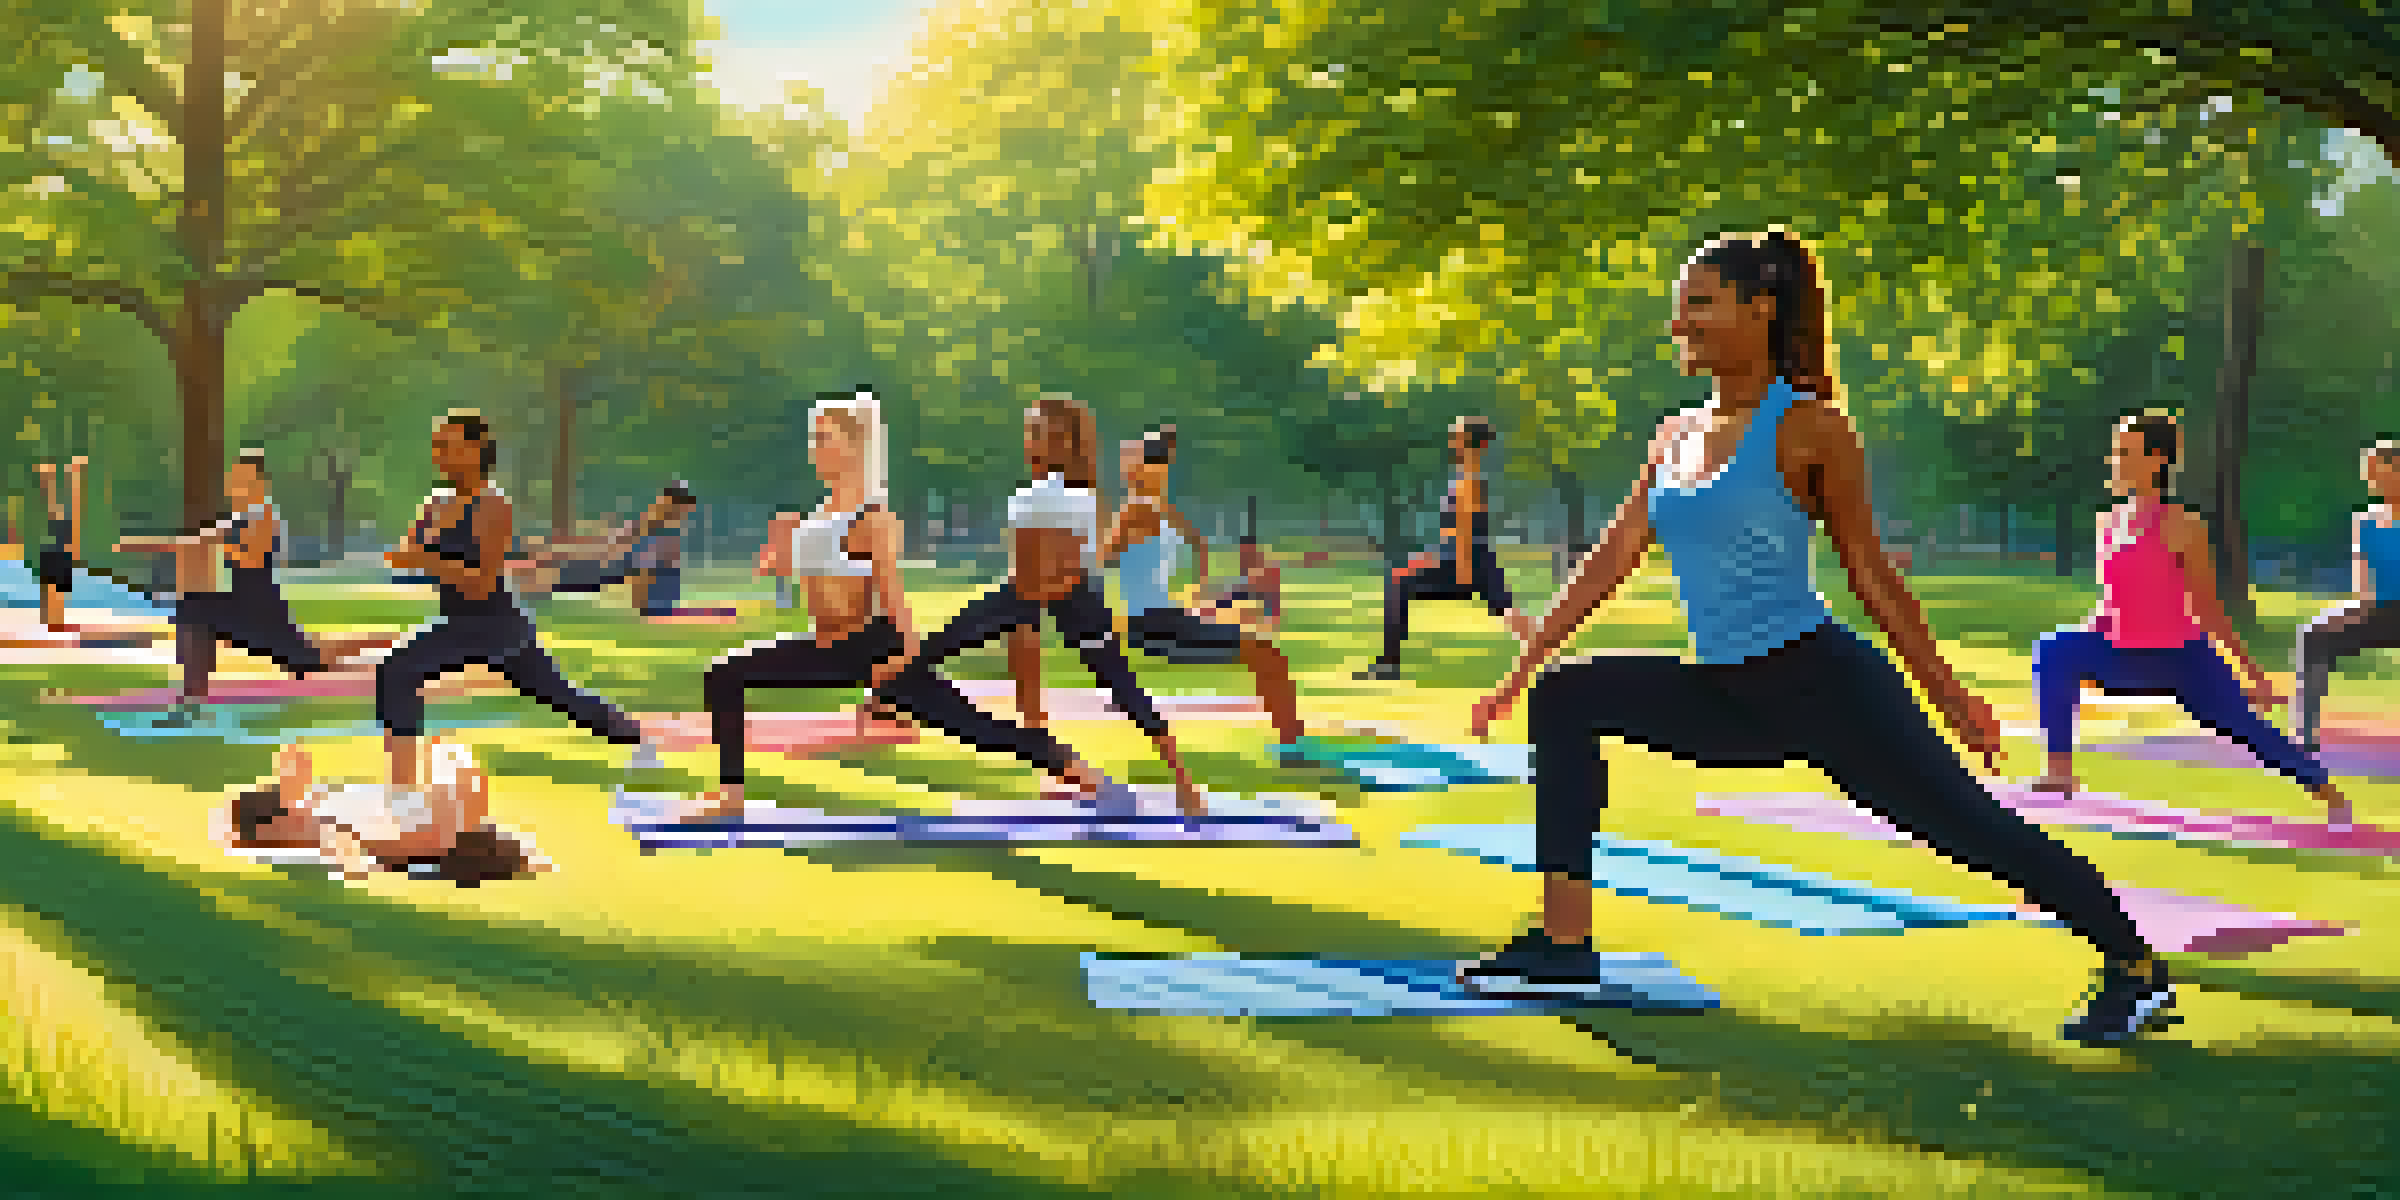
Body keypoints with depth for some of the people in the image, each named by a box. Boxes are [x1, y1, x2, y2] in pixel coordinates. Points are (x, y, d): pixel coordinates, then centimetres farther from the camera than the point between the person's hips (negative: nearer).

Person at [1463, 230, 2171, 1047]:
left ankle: (2137, 968, 10)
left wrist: (1947, 693, 0)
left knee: (1968, 823, -6)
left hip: (1822, 680, -7)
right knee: (1565, 701, 1)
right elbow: (1609, 563, 14)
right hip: (1728, 700, 7)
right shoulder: (1675, 438, 11)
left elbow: (1867, 568, -3)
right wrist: (1519, 673, 13)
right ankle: (1565, 946, 2)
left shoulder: (1808, 428, -7)